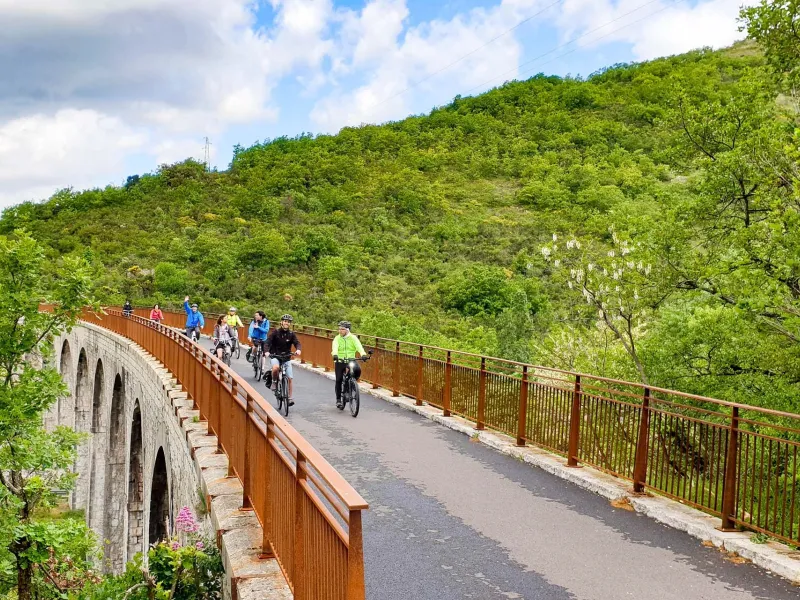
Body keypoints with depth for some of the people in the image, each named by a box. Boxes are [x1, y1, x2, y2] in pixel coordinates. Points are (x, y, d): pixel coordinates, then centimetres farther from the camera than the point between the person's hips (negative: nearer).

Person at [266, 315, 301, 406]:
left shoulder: (291, 334, -2)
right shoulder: (276, 332, -7)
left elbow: (297, 343, -13)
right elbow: (268, 341, -14)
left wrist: (298, 350, -36)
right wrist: (267, 351, -32)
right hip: (275, 355, -2)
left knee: (289, 378, -3)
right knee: (276, 368, -36)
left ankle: (290, 398, 8)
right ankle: (274, 382, -6)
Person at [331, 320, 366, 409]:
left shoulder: (353, 338, -1)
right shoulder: (337, 338, 0)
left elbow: (359, 346, -17)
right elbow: (335, 347, -19)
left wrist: (363, 354, -37)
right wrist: (335, 354, -41)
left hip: (350, 362, 0)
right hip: (340, 362, 0)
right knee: (339, 380, -2)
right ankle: (338, 399, 9)